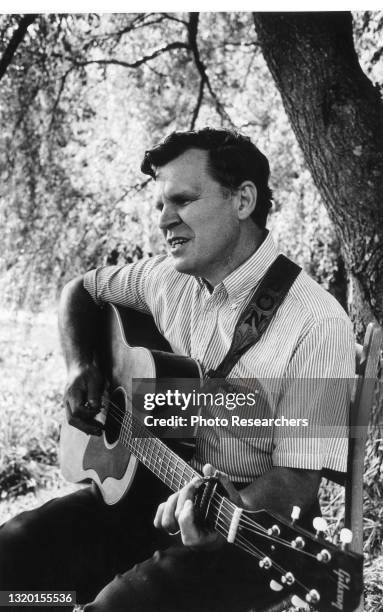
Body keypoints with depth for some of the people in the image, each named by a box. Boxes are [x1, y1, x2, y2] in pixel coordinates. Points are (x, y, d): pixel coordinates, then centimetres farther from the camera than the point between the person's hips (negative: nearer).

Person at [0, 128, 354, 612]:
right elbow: (81, 290, 19)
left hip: (256, 518, -6)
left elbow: (295, 481, -19)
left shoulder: (317, 323, -19)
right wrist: (80, 367, 2)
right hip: (152, 485, 6)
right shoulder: (166, 277, 1)